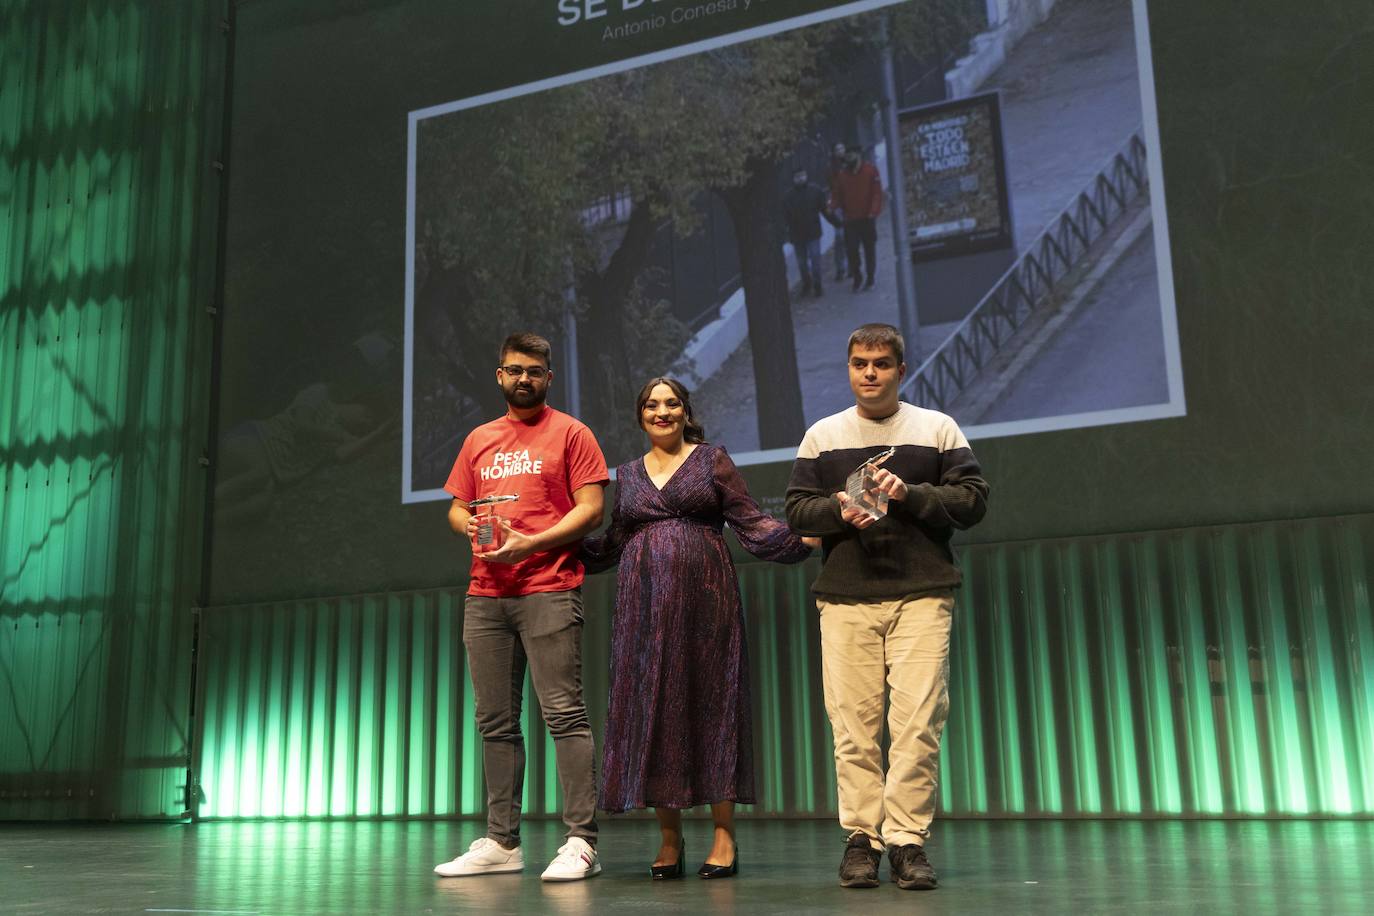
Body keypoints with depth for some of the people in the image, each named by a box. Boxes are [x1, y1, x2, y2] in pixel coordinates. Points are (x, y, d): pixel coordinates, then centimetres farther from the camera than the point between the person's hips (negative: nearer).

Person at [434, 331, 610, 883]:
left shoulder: (570, 433, 4)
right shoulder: (479, 440, 20)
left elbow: (591, 509, -4)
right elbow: (456, 507, 23)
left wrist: (531, 543, -15)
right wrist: (470, 526, -1)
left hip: (549, 592, -6)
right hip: (485, 595, 6)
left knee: (564, 713, -10)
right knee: (496, 723, 8)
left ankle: (581, 842, -7)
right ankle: (501, 843, 15)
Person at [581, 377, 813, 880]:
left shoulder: (712, 460, 7)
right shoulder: (628, 474, 17)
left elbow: (751, 522, 1)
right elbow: (612, 544, 17)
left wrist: (801, 538, -14)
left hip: (704, 598, -3)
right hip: (645, 602, 3)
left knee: (710, 704, -3)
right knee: (650, 706, 0)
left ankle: (724, 834, 2)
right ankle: (669, 836, 8)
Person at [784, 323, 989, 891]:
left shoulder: (938, 429, 12)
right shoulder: (822, 435, 15)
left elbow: (973, 499, 5)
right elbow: (796, 510, 11)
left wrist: (909, 494, -9)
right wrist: (840, 510, -8)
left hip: (922, 594, -1)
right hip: (845, 596, 1)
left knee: (918, 721, -9)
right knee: (852, 722, -3)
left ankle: (907, 840, -2)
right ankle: (860, 839, 4)